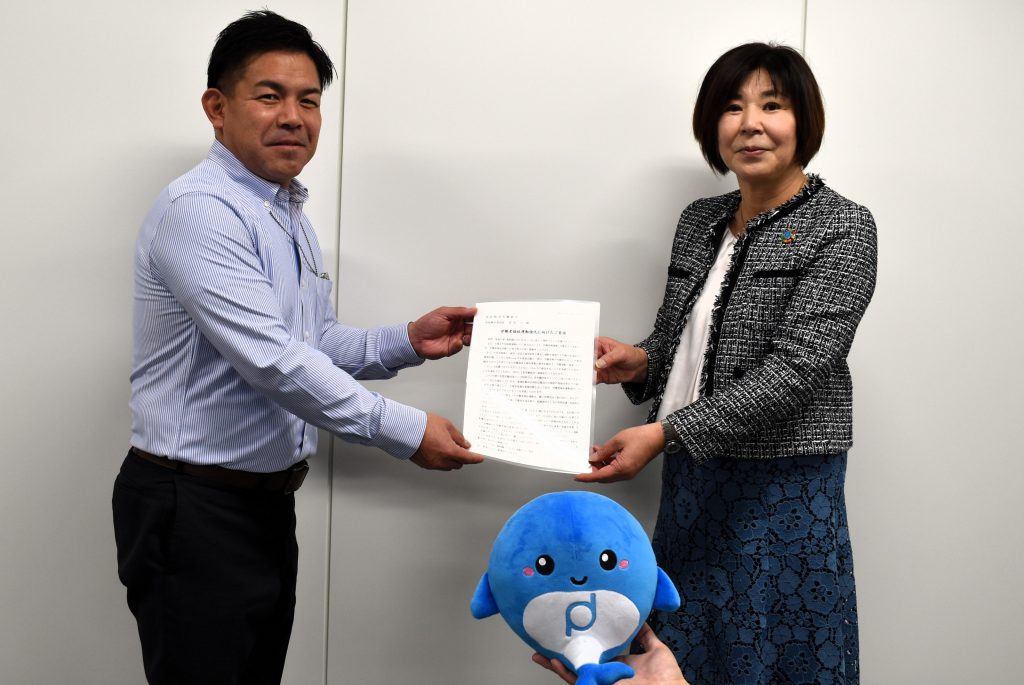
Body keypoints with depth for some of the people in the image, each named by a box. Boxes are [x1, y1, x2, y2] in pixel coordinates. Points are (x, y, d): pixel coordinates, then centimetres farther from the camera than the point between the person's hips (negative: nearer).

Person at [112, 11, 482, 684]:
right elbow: (272, 361, -25)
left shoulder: (293, 217, 13)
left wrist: (408, 341, 2)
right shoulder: (198, 211, -18)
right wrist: (406, 431, -21)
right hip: (194, 512, -9)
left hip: (269, 502, 9)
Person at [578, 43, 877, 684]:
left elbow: (792, 372, -19)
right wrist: (639, 362, -6)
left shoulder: (842, 228, -10)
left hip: (782, 490, -6)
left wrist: (663, 433, -25)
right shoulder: (700, 221, 8)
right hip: (690, 482, 6)